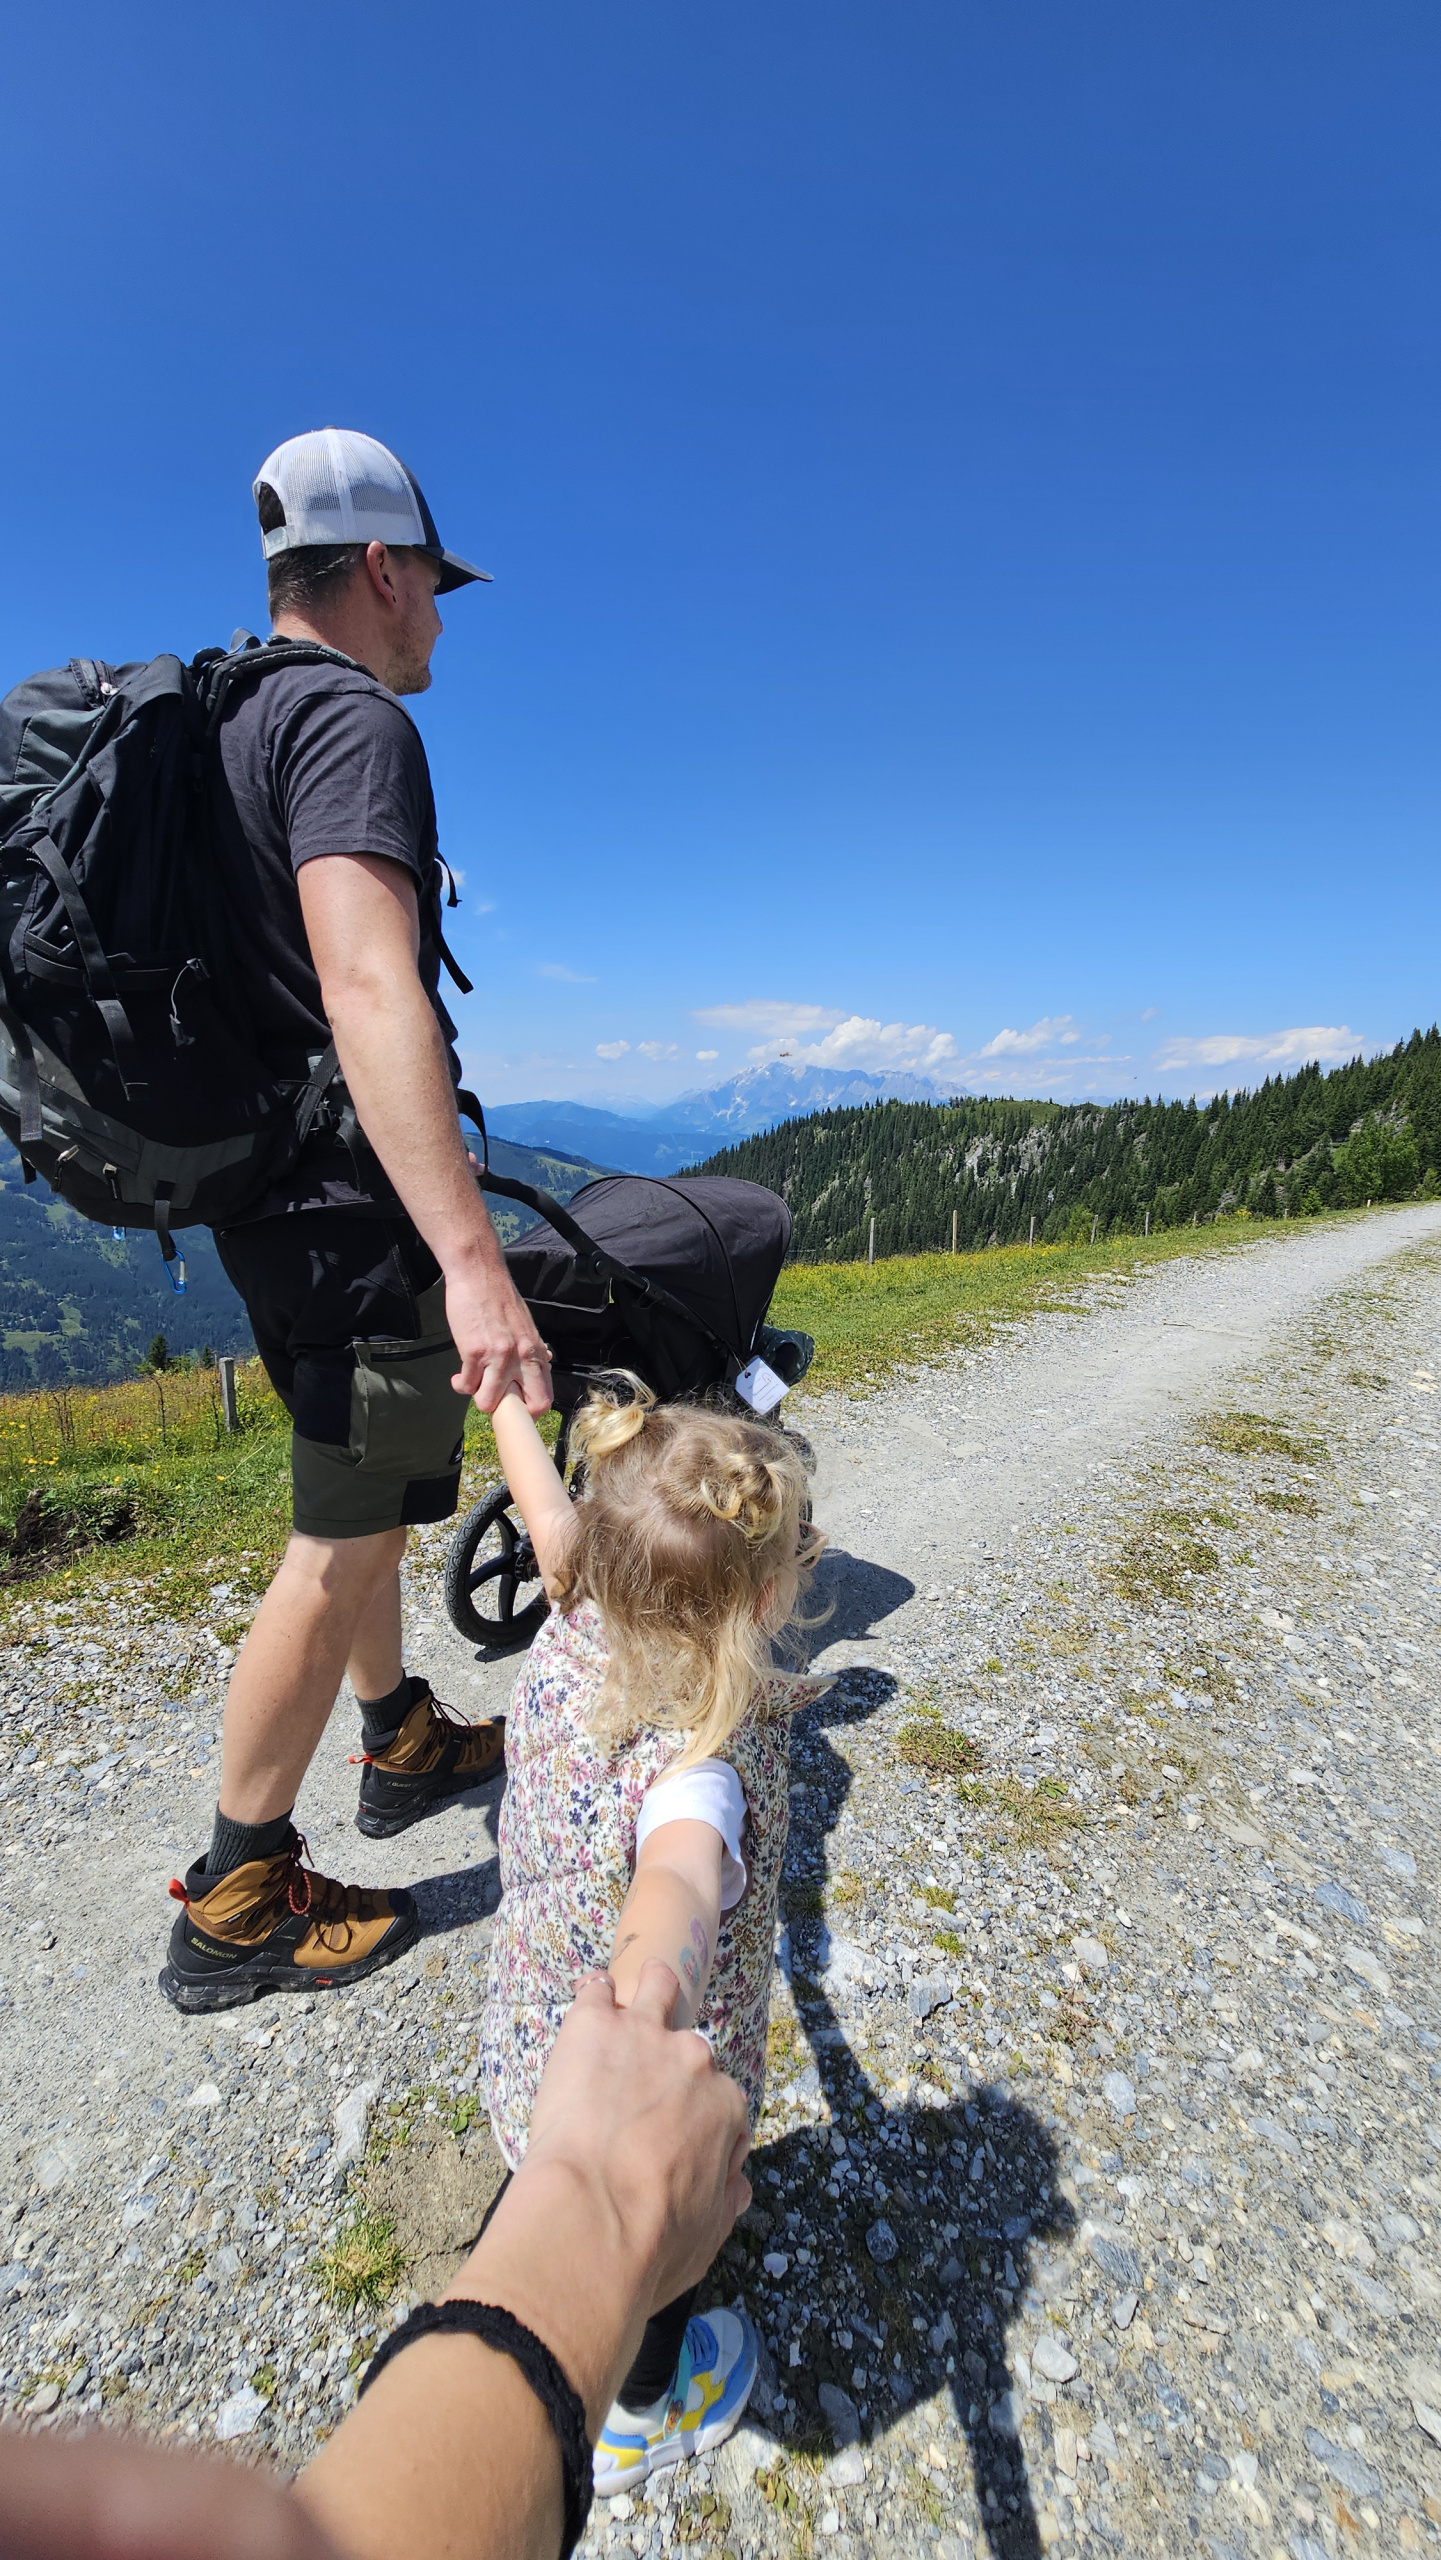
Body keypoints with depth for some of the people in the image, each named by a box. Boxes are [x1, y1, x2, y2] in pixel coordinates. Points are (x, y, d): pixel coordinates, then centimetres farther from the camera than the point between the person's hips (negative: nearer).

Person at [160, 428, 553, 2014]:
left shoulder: (227, 722, 18)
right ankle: (237, 1907, 19)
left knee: (362, 1504, 21)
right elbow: (369, 992, -30)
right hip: (356, 1206, -10)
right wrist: (475, 1264, -37)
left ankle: (406, 1744, 41)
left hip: (276, 1190, 10)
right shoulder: (352, 720, -12)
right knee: (342, 1546, 1)